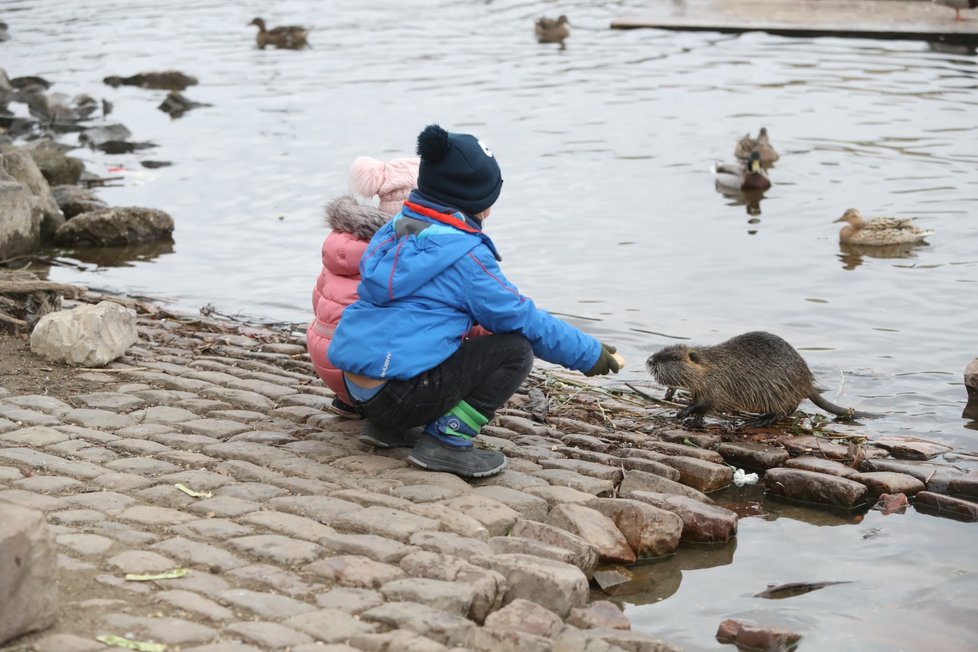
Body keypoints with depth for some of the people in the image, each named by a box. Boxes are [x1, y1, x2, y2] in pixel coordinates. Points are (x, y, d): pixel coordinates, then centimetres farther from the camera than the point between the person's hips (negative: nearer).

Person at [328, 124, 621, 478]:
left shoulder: (394, 230, 14)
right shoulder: (463, 254, -11)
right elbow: (525, 319, -5)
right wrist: (589, 353, 7)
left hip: (356, 387, 9)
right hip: (400, 395, -9)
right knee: (515, 349, -3)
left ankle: (386, 427, 18)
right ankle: (447, 441, -8)